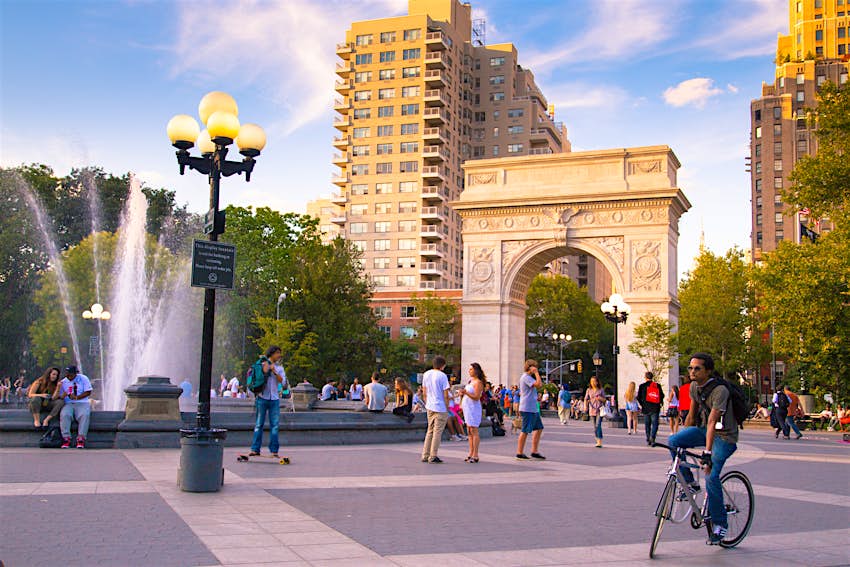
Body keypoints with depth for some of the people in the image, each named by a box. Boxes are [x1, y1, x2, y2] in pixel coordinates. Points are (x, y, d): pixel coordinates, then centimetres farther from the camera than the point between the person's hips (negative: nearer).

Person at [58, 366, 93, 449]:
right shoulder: (63, 382, 13)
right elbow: (57, 397, 11)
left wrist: (76, 397, -14)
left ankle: (81, 438, -34)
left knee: (84, 415, -33)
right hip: (68, 404, 2)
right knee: (64, 415, -31)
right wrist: (62, 396, -14)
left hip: (82, 403, -2)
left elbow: (88, 392, -1)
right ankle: (66, 438, -31)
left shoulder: (83, 379, 6)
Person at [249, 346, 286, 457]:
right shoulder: (262, 364, 7)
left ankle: (274, 450, 1)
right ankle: (255, 449, 1)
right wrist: (265, 363, -7)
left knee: (275, 425, -2)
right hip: (262, 398, -3)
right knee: (259, 424, -1)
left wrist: (274, 371, -15)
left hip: (274, 399, 3)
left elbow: (281, 380, -3)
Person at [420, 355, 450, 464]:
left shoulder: (426, 374, 7)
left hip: (430, 407, 6)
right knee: (437, 432, 0)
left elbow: (424, 393, 12)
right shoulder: (442, 376, -12)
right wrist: (447, 409, -3)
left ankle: (425, 455, 16)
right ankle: (433, 457, 2)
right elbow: (445, 395, -12)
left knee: (430, 431, 16)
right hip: (441, 409, -6)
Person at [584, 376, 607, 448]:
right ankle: (597, 441, 21)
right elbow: (586, 399, 1)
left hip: (599, 410, -3)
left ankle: (600, 442, -17)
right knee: (594, 426, 8)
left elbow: (604, 399, 7)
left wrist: (600, 398, -15)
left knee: (598, 425, -15)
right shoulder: (589, 390, 7)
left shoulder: (601, 390, 2)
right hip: (592, 410, 3)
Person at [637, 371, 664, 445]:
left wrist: (641, 404, 15)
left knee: (647, 424, 11)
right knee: (655, 423, -1)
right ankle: (652, 437, -21)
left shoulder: (642, 386, 0)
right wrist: (660, 403, 19)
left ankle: (648, 439, 12)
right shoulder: (657, 386, 4)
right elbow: (662, 396, 4)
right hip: (655, 408, 0)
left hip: (646, 408, 0)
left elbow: (639, 397, -1)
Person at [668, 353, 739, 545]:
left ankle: (719, 524, -4)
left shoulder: (719, 390, -24)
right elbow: (692, 415, 11)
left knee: (711, 476, -21)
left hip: (724, 436, -7)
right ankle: (689, 482, -1)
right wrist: (683, 439, 13)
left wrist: (707, 453, -35)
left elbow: (712, 423, -31)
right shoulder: (694, 387, 0)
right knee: (673, 441, -19)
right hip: (704, 429, 7)